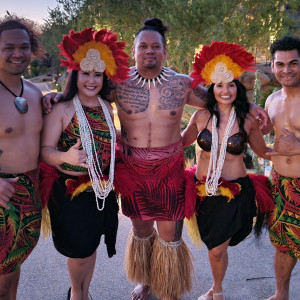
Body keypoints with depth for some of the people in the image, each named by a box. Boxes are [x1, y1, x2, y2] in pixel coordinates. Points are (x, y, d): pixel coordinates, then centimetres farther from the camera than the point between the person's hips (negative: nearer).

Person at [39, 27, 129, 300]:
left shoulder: (107, 108, 4)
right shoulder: (61, 109, -12)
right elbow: (45, 150, -16)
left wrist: (112, 177, 13)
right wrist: (65, 157, -35)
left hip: (102, 189, 5)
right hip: (71, 191, -5)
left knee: (92, 245, 17)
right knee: (79, 251, 6)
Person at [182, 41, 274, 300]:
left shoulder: (248, 121, -7)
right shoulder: (201, 116, -5)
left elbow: (263, 152, 7)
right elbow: (182, 141, 11)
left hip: (234, 192, -2)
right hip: (204, 191, 2)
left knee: (217, 249, 6)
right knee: (215, 246, 18)